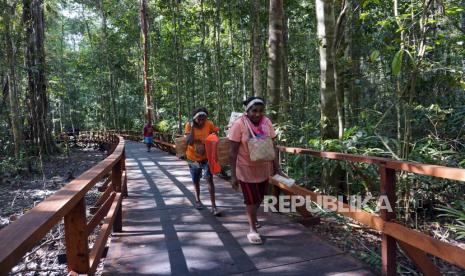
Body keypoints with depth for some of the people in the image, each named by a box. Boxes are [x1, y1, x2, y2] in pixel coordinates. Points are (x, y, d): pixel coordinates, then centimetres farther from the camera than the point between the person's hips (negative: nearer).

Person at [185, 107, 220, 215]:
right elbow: (190, 142, -25)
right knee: (196, 180, 16)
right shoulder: (189, 125, -15)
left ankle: (213, 205, -10)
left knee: (209, 179, -13)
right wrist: (192, 127, -30)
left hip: (206, 157, -1)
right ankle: (197, 199, 41)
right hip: (193, 158, 1)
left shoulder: (209, 124, -13)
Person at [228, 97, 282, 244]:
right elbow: (233, 151, -17)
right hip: (246, 169, -5)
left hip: (264, 168, 5)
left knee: (259, 198, 21)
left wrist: (277, 167, 0)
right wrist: (233, 175, -17)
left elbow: (272, 146, 2)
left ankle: (252, 216, 50)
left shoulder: (267, 122, -6)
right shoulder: (239, 124, -19)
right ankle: (253, 230, 25)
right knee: (252, 199, 5)